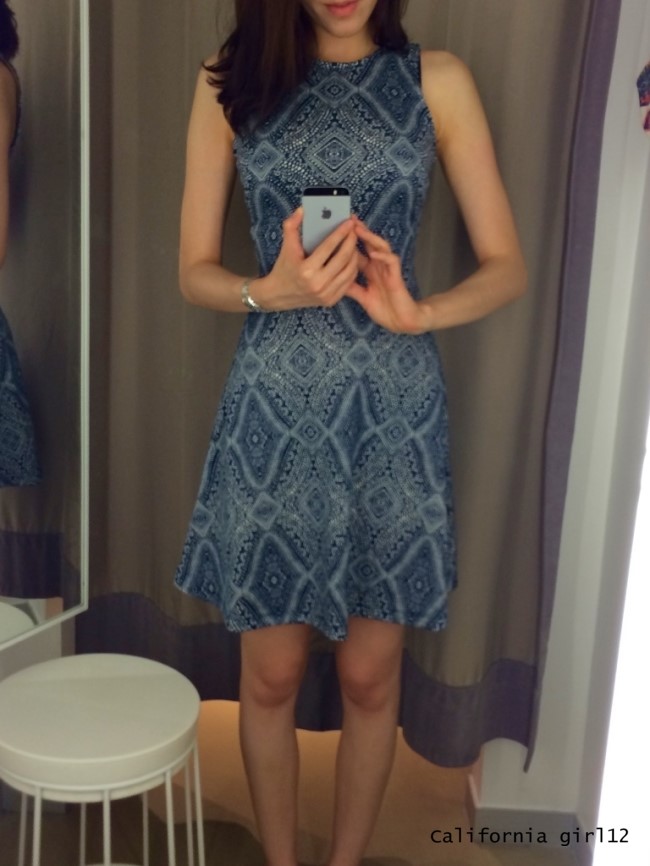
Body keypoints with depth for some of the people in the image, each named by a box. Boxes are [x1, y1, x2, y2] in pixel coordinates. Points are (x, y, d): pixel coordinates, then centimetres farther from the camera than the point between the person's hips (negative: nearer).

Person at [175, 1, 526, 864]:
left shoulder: (437, 80, 4)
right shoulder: (231, 82, 5)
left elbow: (507, 267, 2)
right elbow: (195, 271, 4)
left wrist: (415, 313, -17)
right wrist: (273, 291, -17)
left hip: (394, 407, 0)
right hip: (274, 406, 0)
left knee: (370, 678, 12)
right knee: (271, 677, 12)